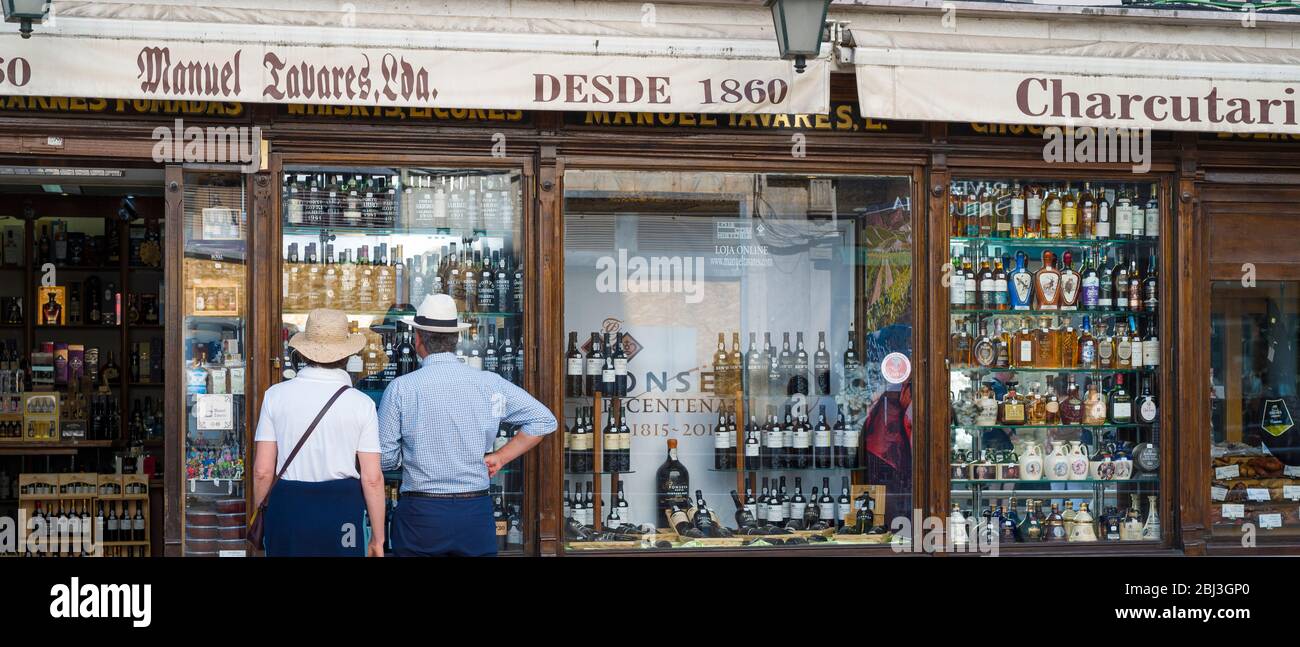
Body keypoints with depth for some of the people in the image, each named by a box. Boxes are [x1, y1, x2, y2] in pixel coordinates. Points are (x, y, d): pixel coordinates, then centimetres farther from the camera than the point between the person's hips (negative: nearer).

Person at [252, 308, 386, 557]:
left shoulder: (276, 395, 0)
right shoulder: (361, 404, -3)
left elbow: (262, 471, 0)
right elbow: (372, 478, -5)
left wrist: (258, 518, 14)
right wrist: (378, 538, 3)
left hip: (287, 507, 1)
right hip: (342, 506, -1)